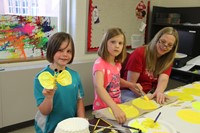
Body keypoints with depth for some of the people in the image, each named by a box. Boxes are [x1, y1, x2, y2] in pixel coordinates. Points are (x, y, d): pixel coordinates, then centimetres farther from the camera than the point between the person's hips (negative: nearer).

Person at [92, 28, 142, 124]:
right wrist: (115, 108, -44)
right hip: (103, 109, -5)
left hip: (117, 106, 6)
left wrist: (132, 85, 6)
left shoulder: (117, 63, 2)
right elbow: (99, 87, -34)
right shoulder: (100, 63, -19)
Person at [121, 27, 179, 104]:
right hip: (131, 93, -5)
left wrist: (159, 92, -40)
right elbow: (131, 83, -14)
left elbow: (163, 79, -17)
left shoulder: (168, 59, 1)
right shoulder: (140, 53, -13)